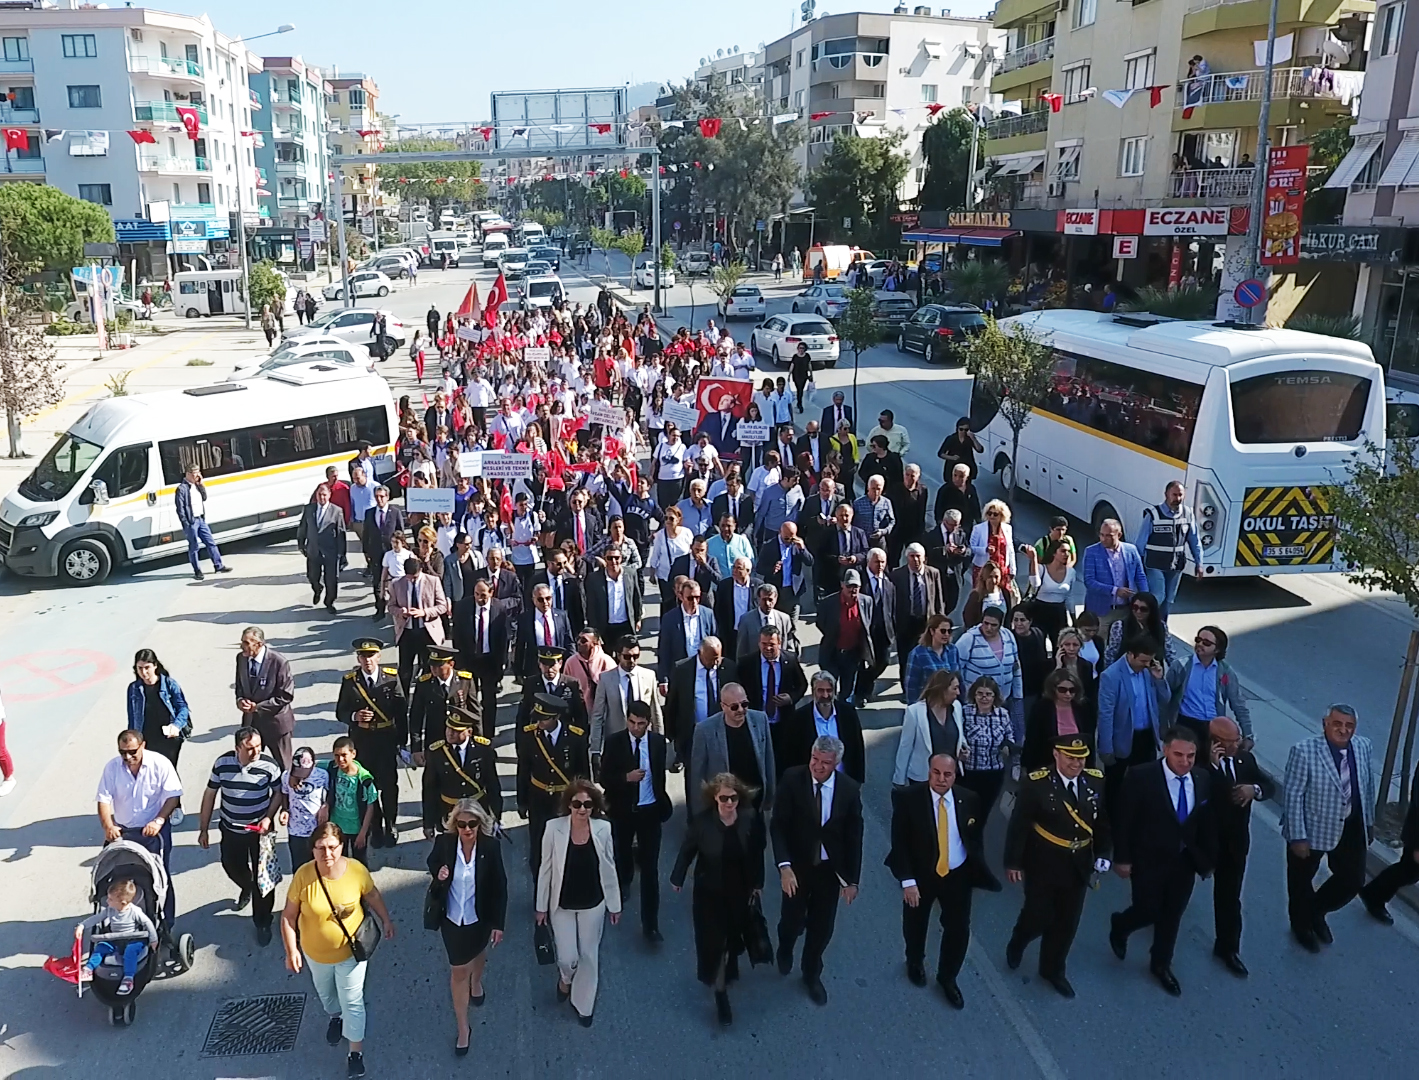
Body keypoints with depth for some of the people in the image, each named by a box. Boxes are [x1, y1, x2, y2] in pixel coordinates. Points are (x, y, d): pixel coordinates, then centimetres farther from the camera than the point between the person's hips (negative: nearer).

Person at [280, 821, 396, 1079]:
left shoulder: (356, 870, -25)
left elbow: (373, 896, -5)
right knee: (325, 992, 29)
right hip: (316, 952, 2)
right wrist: (291, 950, -17)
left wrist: (387, 920, 5)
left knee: (352, 1001, 10)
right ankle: (335, 1017, 61)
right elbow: (288, 915, -15)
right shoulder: (303, 876, -27)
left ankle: (356, 1051, 30)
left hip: (351, 950, -1)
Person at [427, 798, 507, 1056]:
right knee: (458, 971, 8)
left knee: (478, 953, 30)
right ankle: (463, 1029, 24)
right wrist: (438, 876, -21)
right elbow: (432, 865, 2)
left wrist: (498, 924, -11)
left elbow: (499, 887, -13)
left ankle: (476, 983, 64)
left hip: (479, 918, 1)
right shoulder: (444, 843, -19)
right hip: (452, 918, 0)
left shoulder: (490, 847, -22)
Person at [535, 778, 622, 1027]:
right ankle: (565, 979, 40)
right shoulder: (554, 828, -17)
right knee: (568, 958, 2)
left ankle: (583, 1005, 39)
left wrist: (615, 904, 3)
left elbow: (609, 869, -3)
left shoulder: (603, 828, -14)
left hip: (593, 904, 1)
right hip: (562, 905, -1)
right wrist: (541, 906, -1)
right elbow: (545, 869, -7)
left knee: (589, 956, 14)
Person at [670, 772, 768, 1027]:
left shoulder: (751, 818, -19)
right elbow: (688, 850, -9)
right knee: (713, 941, 3)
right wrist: (677, 878, -1)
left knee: (733, 937, 22)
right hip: (709, 891, -2)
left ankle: (728, 972, 52)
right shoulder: (701, 819, -23)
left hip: (740, 890, 2)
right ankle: (720, 992, 19)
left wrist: (758, 883, 2)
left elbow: (758, 853, -6)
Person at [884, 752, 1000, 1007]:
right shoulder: (908, 798, -20)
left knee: (959, 929, 8)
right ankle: (915, 963, 52)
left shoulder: (969, 800, -10)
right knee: (915, 925, 20)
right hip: (921, 875, -1)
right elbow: (900, 843, -17)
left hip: (958, 875, 1)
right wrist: (907, 880, -20)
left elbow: (975, 838, 4)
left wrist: (977, 870, 0)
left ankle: (947, 978, 35)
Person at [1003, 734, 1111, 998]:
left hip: (1078, 866, 4)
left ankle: (1053, 969, 38)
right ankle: (1016, 945, 42)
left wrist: (1103, 854, -4)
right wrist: (1013, 862, -12)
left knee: (1067, 923, 15)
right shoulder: (1036, 783, -19)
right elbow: (1018, 825, -14)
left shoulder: (1096, 782, -5)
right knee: (1038, 918, 9)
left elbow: (1104, 822, 5)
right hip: (1043, 865, -4)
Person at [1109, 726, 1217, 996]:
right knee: (1148, 912, 5)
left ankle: (1161, 964, 39)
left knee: (1172, 916, 16)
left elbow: (1208, 822, 4)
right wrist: (1122, 858, -13)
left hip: (1186, 862, 4)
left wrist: (1208, 859, 6)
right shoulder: (1142, 776, -22)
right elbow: (1124, 820, -15)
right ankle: (1119, 926, 39)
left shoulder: (1203, 778, -8)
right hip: (1148, 861, -4)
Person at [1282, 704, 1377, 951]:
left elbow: (1369, 787, 6)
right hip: (1312, 829, -4)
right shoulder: (1304, 751, -24)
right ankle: (1302, 925, 44)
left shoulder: (1364, 747, -7)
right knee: (1301, 882, 16)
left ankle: (1317, 911, 43)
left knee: (1353, 880, 14)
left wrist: (1369, 822, 12)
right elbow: (1292, 795, -20)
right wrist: (1297, 836, -20)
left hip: (1352, 829, 4)